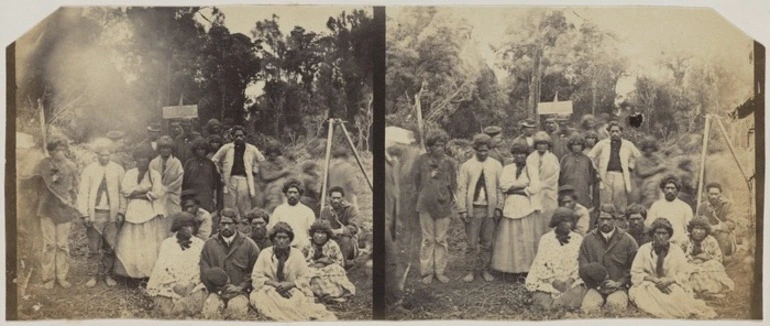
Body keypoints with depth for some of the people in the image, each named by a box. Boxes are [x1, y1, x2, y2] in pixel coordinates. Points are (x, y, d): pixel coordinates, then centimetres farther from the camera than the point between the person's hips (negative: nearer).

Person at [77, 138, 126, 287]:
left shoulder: (118, 169, 5)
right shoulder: (89, 170, 2)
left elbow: (122, 192, 5)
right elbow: (83, 193, 1)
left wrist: (121, 212, -2)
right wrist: (85, 214, -6)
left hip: (112, 214, 1)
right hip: (94, 214, -1)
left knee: (110, 247, 4)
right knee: (93, 248, 3)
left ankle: (107, 275, 16)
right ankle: (93, 276, 13)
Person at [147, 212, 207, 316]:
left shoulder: (199, 244, 8)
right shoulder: (166, 244, 6)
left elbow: (202, 268, 1)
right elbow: (162, 269, -1)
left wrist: (192, 284, -15)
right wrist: (174, 285, -16)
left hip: (193, 286, 1)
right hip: (168, 285, -1)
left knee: (195, 303, -29)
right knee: (166, 309, -26)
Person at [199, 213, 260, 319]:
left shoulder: (248, 244, 4)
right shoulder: (209, 244, 9)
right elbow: (204, 271, 5)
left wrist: (240, 287, -9)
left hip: (240, 291, -1)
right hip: (216, 291, 1)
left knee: (237, 309, -32)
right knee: (210, 310, -29)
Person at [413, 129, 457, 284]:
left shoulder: (450, 163, -1)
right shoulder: (422, 160, -3)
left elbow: (453, 185, 8)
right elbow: (415, 181, 8)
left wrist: (449, 199, 7)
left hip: (443, 205, 1)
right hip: (426, 205, -1)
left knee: (441, 240, 7)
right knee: (428, 239, 5)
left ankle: (440, 271, 16)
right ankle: (427, 271, 14)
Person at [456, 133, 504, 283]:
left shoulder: (496, 165, 7)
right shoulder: (466, 166, 2)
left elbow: (500, 188, 7)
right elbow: (461, 188, 0)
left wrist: (499, 207, -1)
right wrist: (462, 210, -5)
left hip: (490, 209, 1)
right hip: (472, 209, -1)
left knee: (488, 243, 7)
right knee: (471, 243, 2)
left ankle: (485, 270, 18)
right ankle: (472, 270, 12)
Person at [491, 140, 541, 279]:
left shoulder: (532, 169, 6)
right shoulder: (507, 169, 13)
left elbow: (533, 189, -7)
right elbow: (503, 185, -3)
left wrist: (514, 188, -8)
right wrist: (524, 183, -8)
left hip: (528, 209, -2)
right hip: (511, 208, 2)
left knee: (527, 240, -2)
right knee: (511, 240, -1)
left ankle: (526, 269, 1)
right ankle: (516, 269, 4)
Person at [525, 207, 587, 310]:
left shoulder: (578, 239, 6)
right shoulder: (546, 239, 2)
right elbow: (541, 264, -3)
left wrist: (571, 279, -15)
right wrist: (553, 281, -16)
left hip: (571, 281, 2)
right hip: (548, 281, -1)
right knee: (544, 302, -23)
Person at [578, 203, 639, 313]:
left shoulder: (627, 240, 4)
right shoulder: (588, 239, 8)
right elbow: (582, 264, 5)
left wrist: (618, 283, -8)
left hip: (619, 287, -1)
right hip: (595, 287, 1)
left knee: (616, 304, -33)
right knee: (588, 306, -27)